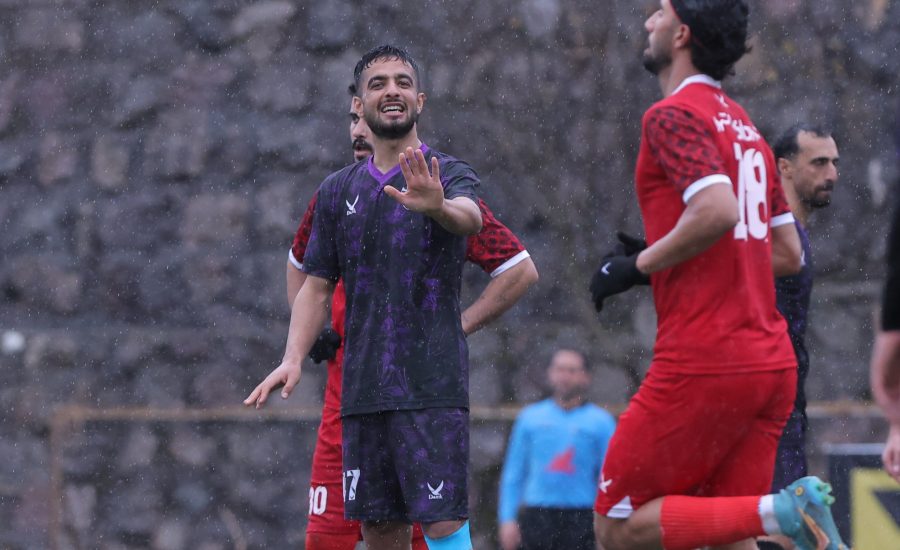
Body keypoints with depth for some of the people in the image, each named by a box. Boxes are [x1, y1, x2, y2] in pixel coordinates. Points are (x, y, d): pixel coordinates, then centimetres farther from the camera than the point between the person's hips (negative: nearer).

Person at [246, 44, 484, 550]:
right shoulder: (338, 191, 14)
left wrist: (439, 207, -47)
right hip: (362, 390, 5)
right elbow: (318, 286, 15)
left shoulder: (450, 176, 0)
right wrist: (294, 359, -1)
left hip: (433, 385, -4)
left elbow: (471, 218, -23)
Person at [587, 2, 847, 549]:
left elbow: (718, 211, -24)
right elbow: (788, 254, 20)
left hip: (703, 362, -8)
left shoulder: (673, 115, -7)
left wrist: (640, 265, -10)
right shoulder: (745, 127, 19)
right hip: (773, 363, 8)